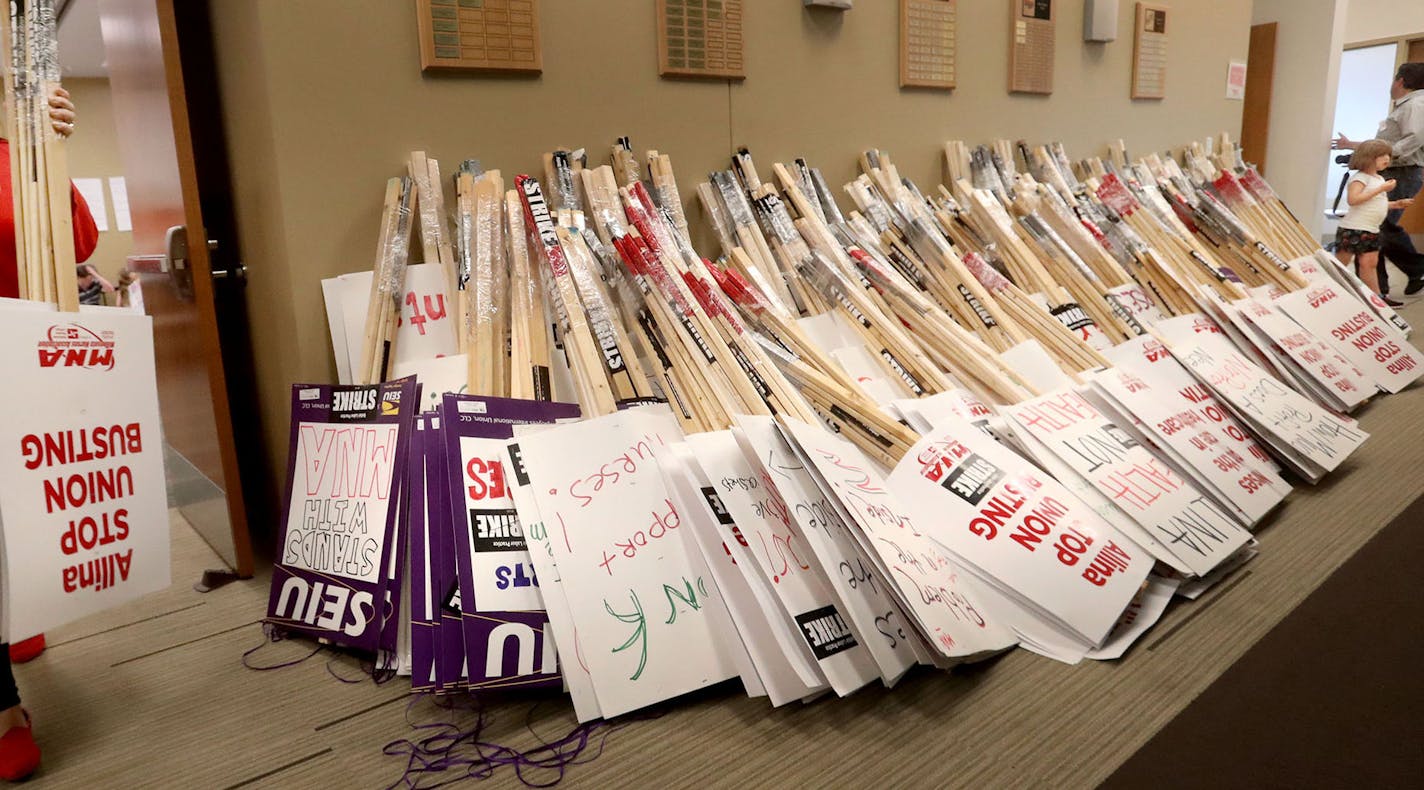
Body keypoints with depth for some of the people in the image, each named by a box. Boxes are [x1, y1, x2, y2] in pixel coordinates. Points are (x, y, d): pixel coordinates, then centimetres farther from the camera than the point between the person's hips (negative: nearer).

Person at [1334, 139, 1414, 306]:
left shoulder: (1379, 179, 17)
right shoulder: (1360, 177, -12)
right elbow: (1352, 199, -28)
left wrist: (1396, 204, 13)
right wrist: (1381, 189, -23)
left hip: (1372, 231, 9)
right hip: (1353, 229, -9)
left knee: (1369, 263, 10)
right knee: (1339, 264, -4)